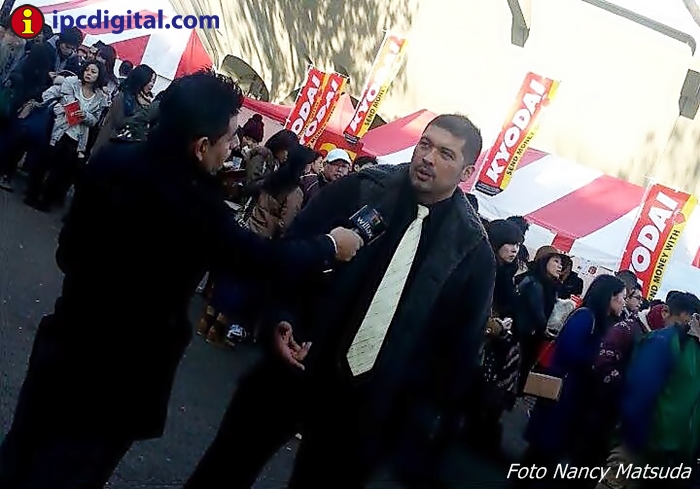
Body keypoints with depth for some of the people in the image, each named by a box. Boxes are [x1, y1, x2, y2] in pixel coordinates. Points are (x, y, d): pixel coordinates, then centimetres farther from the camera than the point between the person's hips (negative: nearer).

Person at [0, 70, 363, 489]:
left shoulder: (112, 161, -7)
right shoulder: (194, 204, -27)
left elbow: (69, 247, 6)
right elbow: (264, 259, -14)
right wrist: (329, 246, 1)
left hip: (67, 345, 6)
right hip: (118, 375, -6)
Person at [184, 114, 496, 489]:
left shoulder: (473, 249, -5)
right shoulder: (358, 190, -5)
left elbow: (461, 345, 1)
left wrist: (427, 421, -2)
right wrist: (281, 320, -15)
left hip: (365, 403, -1)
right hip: (292, 366, 1)